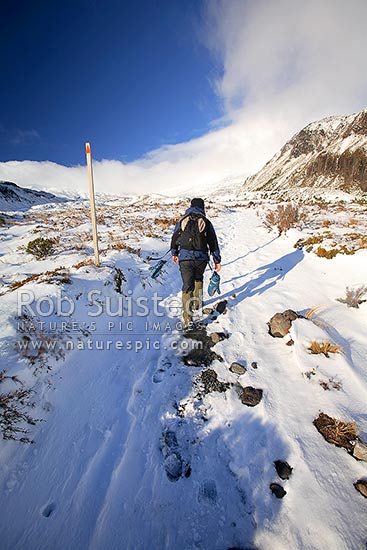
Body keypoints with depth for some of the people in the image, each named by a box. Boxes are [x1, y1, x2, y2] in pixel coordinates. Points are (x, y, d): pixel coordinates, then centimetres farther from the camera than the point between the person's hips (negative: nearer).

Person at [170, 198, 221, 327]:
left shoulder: (182, 221, 8)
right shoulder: (206, 222, 5)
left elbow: (174, 238, 17)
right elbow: (213, 243, 6)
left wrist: (174, 253, 33)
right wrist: (217, 260, 12)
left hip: (185, 258, 0)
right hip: (201, 258, 1)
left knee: (187, 286, 0)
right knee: (198, 279, 28)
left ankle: (187, 318, -5)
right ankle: (197, 303, 38)